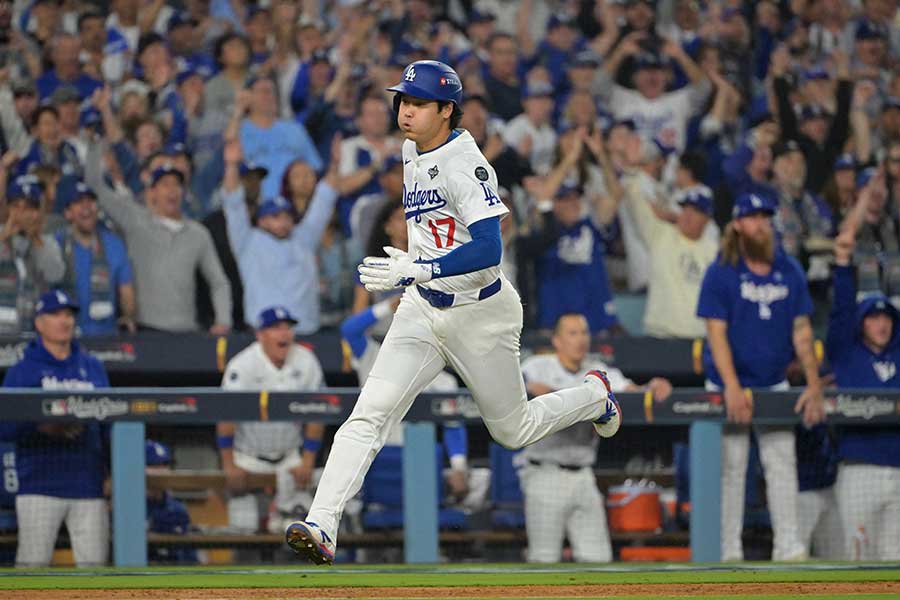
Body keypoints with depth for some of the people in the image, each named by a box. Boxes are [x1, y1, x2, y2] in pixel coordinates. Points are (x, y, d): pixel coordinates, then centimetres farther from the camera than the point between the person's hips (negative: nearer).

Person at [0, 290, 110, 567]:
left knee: (95, 563, 0)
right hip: (40, 488, -4)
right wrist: (41, 427, -19)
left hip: (88, 484, 4)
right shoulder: (22, 370, 4)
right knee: (33, 564, -6)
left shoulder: (93, 368, 15)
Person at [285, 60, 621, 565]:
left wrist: (418, 270, -42)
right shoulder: (413, 151, 3)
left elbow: (489, 249, -33)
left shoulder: (466, 164, -23)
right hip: (423, 312, 6)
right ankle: (322, 527, -24)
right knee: (370, 414, -13)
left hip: (481, 313, -6)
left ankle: (595, 395, 42)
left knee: (513, 430, 13)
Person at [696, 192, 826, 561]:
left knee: (782, 461, -1)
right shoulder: (721, 273, -7)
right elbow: (716, 332, -13)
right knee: (731, 466, -4)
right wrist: (732, 387, -23)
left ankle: (788, 547, -1)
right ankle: (729, 552, -1)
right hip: (729, 386, -4)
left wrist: (814, 385, -4)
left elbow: (801, 330, 5)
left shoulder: (789, 271, 5)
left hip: (775, 383, 4)